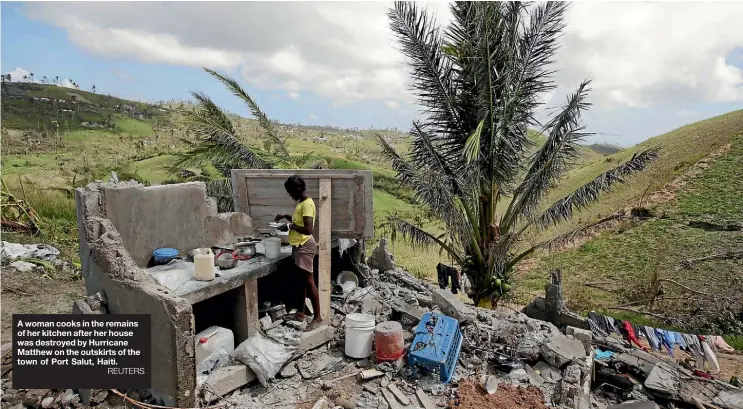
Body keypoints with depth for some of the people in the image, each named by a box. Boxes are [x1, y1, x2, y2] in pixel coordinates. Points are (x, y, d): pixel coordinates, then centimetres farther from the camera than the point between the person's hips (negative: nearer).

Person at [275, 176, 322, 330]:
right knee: (301, 281, 16)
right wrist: (286, 216, 17)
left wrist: (290, 226, -17)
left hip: (305, 246, -10)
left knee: (308, 281, -5)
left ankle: (318, 317, 2)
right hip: (298, 246, 10)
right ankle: (300, 312, 28)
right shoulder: (301, 203, 12)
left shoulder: (307, 204, -19)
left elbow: (308, 229, -27)